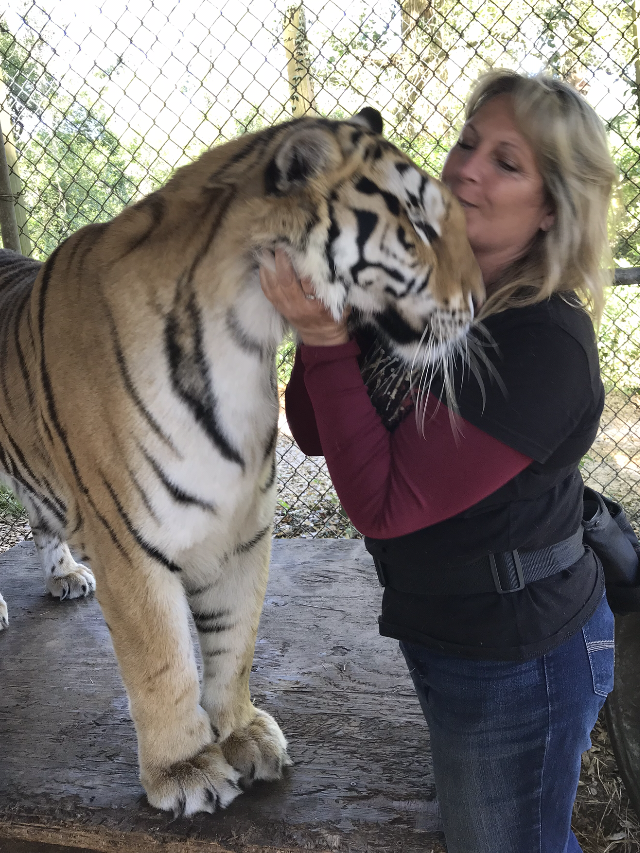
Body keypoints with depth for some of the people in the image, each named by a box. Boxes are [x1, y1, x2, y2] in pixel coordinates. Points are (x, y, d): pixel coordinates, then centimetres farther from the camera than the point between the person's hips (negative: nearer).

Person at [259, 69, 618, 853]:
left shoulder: (544, 343, -28)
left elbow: (381, 504, -28)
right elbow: (314, 435, -2)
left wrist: (329, 341, -32)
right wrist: (327, 316, -17)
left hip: (515, 661, -8)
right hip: (442, 631, 8)